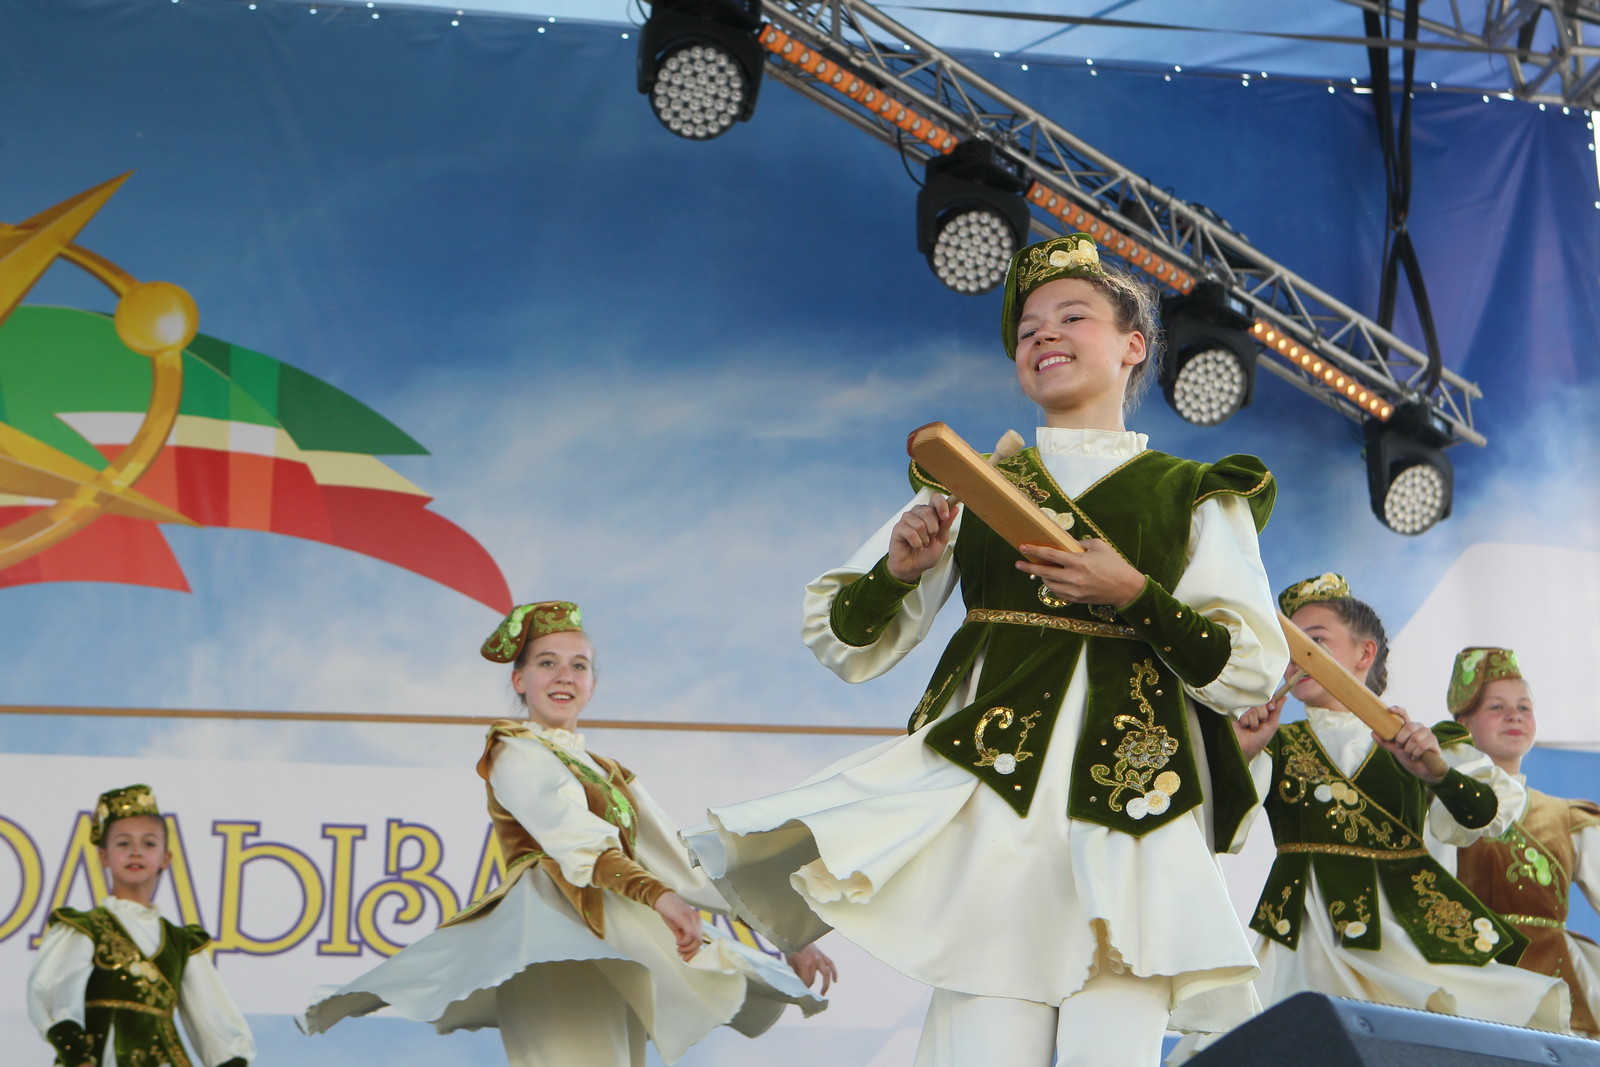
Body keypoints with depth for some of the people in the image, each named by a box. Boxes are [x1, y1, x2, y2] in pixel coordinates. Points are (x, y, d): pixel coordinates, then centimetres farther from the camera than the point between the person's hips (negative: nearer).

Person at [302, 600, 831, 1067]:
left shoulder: (607, 773, 23)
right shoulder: (515, 753, 1)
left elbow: (678, 858, 15)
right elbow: (579, 841, -18)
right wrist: (660, 895, -34)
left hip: (618, 964, 7)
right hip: (559, 940, -7)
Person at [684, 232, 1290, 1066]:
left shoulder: (1195, 498, 12)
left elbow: (1253, 672, 3)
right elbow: (844, 645, 15)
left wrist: (1135, 595, -10)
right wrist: (895, 569, -5)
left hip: (1131, 810, 0)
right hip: (990, 790, 1)